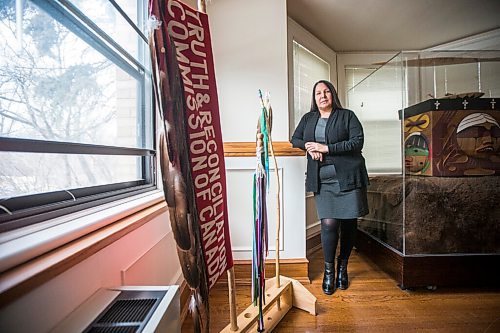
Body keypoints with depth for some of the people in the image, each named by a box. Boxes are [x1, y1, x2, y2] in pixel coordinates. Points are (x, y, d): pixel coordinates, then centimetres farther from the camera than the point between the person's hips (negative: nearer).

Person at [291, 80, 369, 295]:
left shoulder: (347, 116, 4)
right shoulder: (308, 118, 14)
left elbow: (357, 141, -7)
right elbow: (294, 139, 17)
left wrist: (326, 148, -15)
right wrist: (308, 146, -5)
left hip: (348, 177, -1)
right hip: (322, 180, 1)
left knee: (349, 223, 7)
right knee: (329, 223, -7)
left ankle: (343, 267, 29)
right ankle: (329, 270, 14)